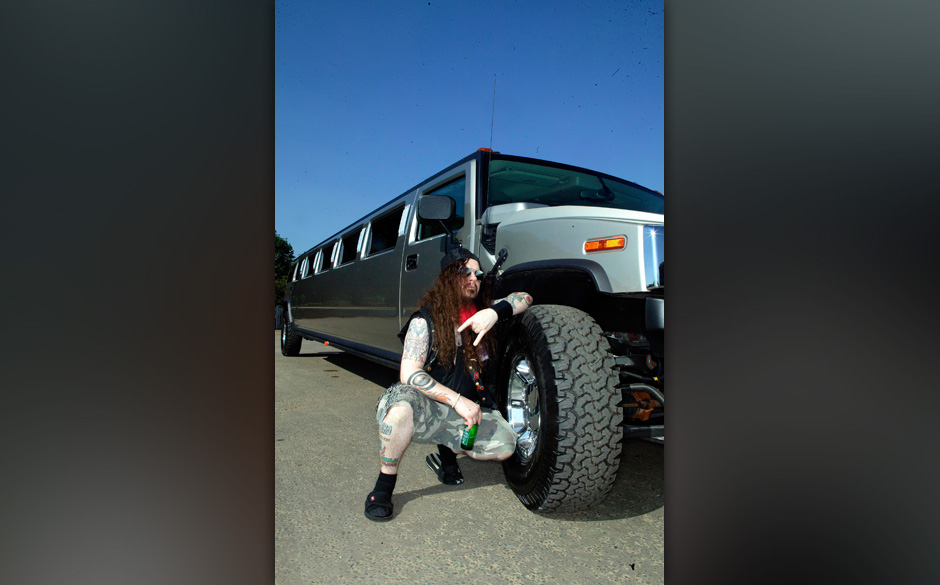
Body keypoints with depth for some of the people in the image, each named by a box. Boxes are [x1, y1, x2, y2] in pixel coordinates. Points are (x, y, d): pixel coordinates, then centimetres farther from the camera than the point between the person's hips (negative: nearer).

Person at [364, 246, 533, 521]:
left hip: (462, 412, 5)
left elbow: (524, 299, -1)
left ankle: (447, 453, 13)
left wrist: (495, 312, -23)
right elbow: (408, 375, -20)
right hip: (424, 408, -4)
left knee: (505, 445, -16)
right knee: (401, 403, -38)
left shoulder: (480, 315, 2)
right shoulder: (425, 320, -13)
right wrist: (457, 400, -27)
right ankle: (384, 486, -14)